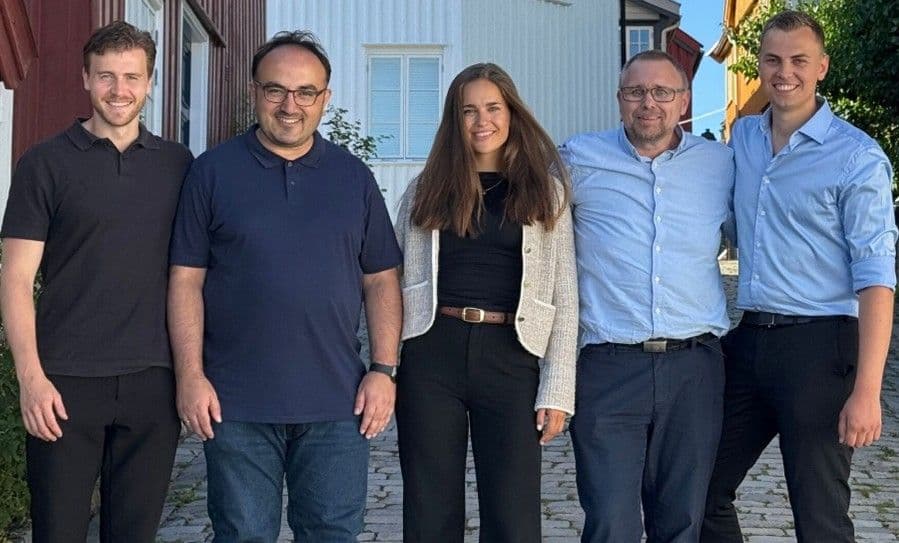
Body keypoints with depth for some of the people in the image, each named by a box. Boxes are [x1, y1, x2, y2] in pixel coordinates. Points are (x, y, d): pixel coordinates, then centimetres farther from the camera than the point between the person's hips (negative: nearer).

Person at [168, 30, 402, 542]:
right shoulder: (214, 171, 2)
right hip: (236, 403, -1)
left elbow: (382, 280, 8)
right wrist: (191, 375, -7)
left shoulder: (354, 177, 8)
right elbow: (186, 279, 1)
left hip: (337, 403, 2)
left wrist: (384, 370, -1)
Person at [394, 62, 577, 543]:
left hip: (510, 358, -1)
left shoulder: (545, 189, 7)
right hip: (432, 356, 1)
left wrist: (557, 390, -3)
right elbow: (391, 278, 9)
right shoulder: (429, 188, 11)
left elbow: (564, 296, 4)